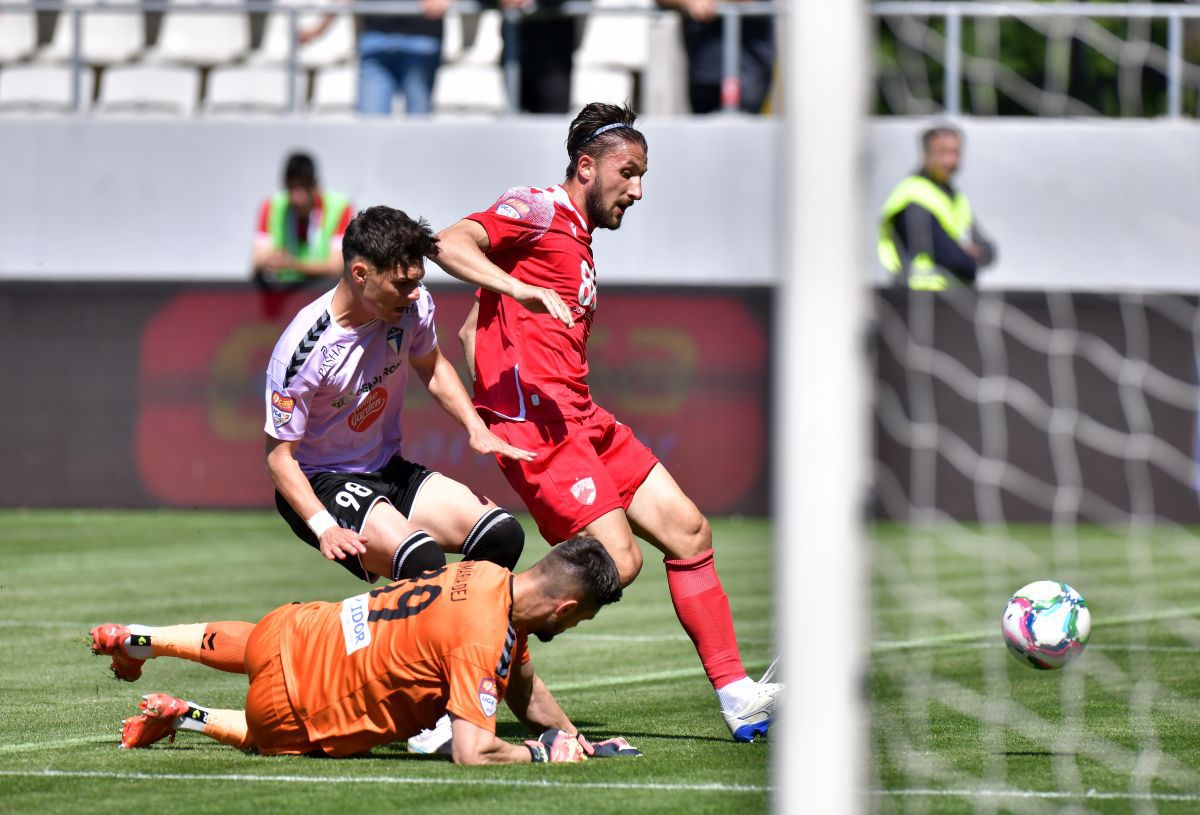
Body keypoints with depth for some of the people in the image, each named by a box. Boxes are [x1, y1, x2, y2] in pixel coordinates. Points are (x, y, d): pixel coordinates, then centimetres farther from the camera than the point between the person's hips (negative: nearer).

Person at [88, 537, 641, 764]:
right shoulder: (483, 638, -32)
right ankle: (182, 717, 24)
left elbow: (524, 689, 9)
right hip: (293, 701, -8)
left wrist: (576, 739, 2)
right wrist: (544, 752, -20)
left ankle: (134, 639, 54)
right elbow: (471, 753, -35)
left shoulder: (489, 576, -6)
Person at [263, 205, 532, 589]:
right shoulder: (304, 347, -26)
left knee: (501, 535, -13)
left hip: (390, 471, 7)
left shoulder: (413, 306, -8)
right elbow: (280, 456, -19)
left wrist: (476, 428, 1)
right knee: (422, 561, -32)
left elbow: (433, 368, 16)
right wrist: (325, 528, -31)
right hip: (320, 485, -7)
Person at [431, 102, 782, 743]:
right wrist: (522, 289, -34)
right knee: (616, 561, -18)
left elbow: (471, 331, 27)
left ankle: (737, 696, 10)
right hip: (534, 418, -10)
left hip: (581, 418, 10)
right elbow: (450, 244, -22)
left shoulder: (578, 238, 24)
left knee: (687, 531, 7)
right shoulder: (538, 210, -4)